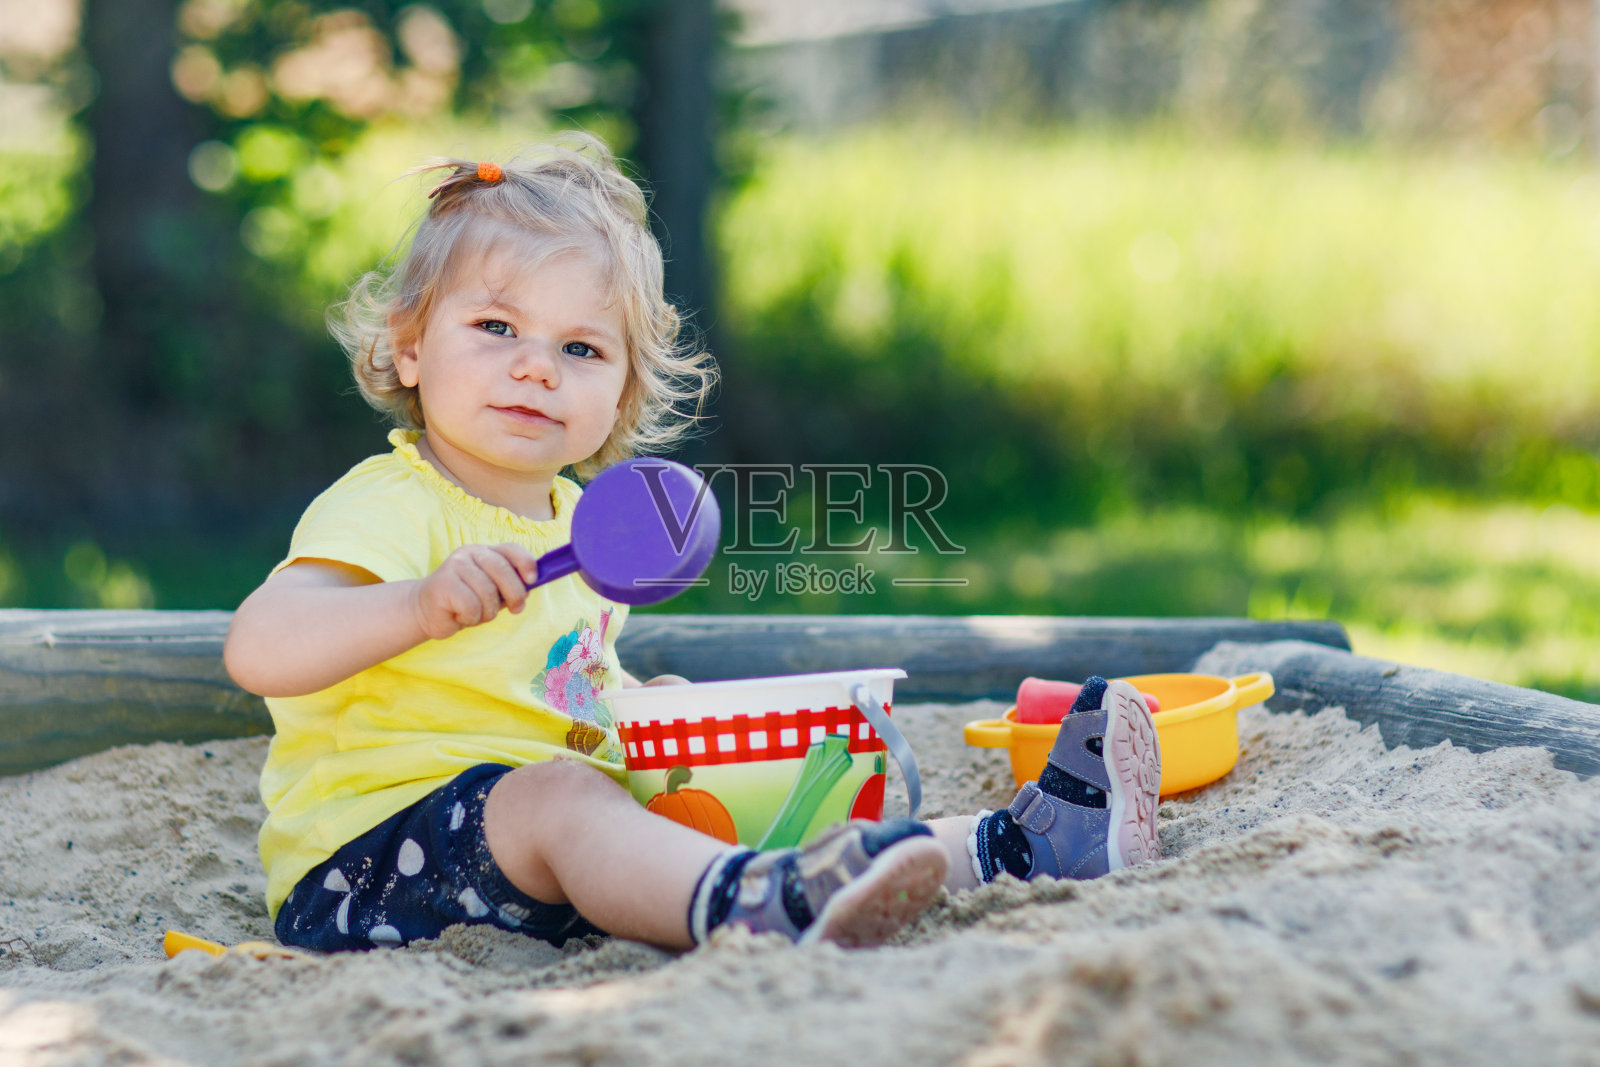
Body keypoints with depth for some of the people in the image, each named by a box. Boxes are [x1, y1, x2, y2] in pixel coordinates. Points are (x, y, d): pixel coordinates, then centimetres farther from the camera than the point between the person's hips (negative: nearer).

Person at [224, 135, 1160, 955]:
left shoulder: (576, 520, 15)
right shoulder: (391, 508, -13)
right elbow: (258, 650, -30)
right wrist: (421, 606, -44)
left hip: (558, 837, 9)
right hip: (367, 860, -9)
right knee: (557, 797, -35)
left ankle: (1003, 847, -10)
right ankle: (749, 905, -61)